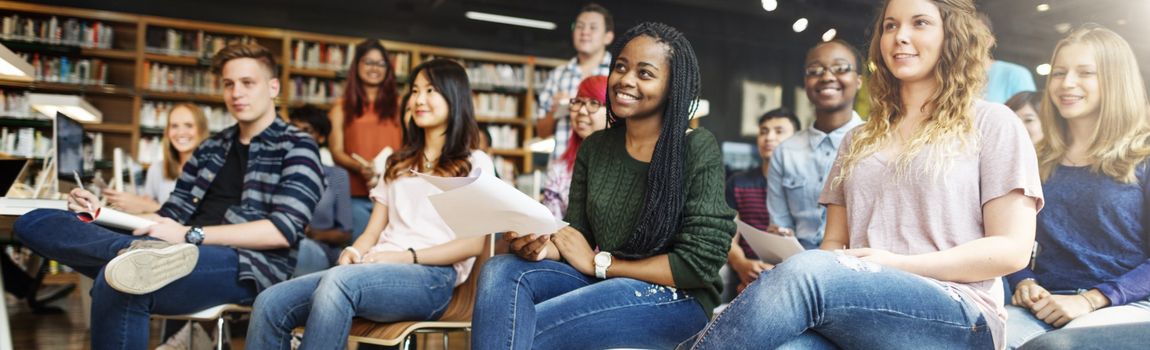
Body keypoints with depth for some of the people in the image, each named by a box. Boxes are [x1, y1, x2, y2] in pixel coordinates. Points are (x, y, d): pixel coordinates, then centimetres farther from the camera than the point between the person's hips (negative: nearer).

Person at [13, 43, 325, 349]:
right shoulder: (211, 148, 25)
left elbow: (284, 230, -11)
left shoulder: (296, 147, 3)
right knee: (34, 222, -6)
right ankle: (150, 255, -34)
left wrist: (191, 235, -17)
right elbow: (173, 216, 24)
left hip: (249, 265, -8)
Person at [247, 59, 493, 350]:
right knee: (271, 303, -20)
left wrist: (409, 256, -14)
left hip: (431, 277, -6)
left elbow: (474, 243, -2)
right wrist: (354, 252, -3)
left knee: (338, 281, -37)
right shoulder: (399, 163, 28)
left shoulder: (475, 164, 11)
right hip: (378, 270, 6)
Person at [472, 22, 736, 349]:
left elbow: (699, 264, -14)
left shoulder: (698, 150, -10)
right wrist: (542, 244, -17)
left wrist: (599, 262, -11)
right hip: (603, 284, 6)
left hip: (676, 299, -6)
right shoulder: (594, 148, 7)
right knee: (501, 271, -22)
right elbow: (576, 235, 8)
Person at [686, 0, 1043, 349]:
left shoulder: (992, 123, 9)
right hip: (859, 307, 3)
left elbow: (1012, 248, 0)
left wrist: (897, 264, -10)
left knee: (807, 272, -34)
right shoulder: (860, 139, 23)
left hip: (958, 318, -3)